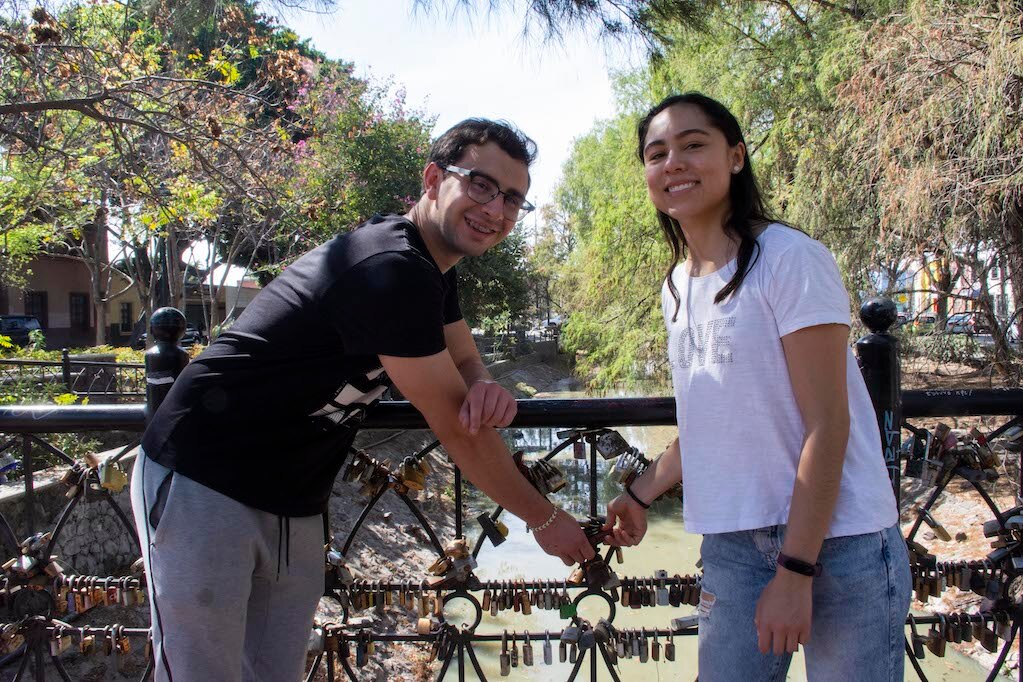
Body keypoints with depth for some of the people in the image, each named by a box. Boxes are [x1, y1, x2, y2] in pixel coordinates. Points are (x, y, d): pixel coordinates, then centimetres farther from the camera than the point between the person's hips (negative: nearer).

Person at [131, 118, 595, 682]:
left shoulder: (432, 268, 7)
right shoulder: (391, 270, -25)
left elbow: (466, 365, 11)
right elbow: (455, 428, -21)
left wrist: (487, 392, -16)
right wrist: (544, 517, -7)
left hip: (292, 504, 9)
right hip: (202, 486, -9)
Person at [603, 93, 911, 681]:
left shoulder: (791, 259, -12)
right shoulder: (677, 287, 9)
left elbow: (827, 424, -15)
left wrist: (795, 571, -17)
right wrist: (642, 493, 14)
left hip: (835, 541, -6)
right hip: (732, 543, 6)